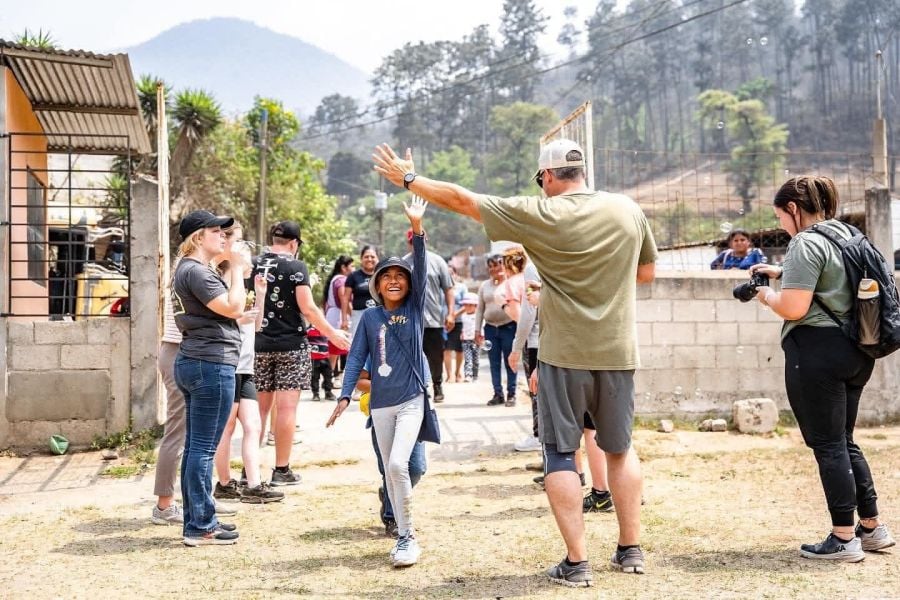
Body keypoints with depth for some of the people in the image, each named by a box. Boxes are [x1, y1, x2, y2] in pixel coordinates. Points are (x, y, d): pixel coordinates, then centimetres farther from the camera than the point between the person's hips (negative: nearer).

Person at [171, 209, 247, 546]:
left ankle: (196, 521, 20)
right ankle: (201, 527, -1)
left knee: (195, 446, 13)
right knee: (204, 448, -6)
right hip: (211, 364, -11)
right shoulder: (196, 271, -13)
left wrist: (232, 272, 16)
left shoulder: (190, 270, 19)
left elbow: (224, 308, 22)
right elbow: (233, 307, -20)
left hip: (194, 363, 11)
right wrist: (237, 268, -8)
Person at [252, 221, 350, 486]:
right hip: (290, 345, -5)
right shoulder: (296, 267, -7)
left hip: (259, 344, 5)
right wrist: (332, 333, -2)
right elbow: (307, 308, -12)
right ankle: (282, 470, 4)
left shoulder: (254, 265, 7)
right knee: (286, 407, 0)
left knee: (259, 406, 12)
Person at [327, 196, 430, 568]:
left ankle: (408, 537, -6)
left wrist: (417, 228, -24)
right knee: (390, 471, 9)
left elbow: (421, 269, -13)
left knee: (398, 464, -18)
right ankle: (405, 535, 22)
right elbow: (356, 357, 3)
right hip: (380, 405, 3)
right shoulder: (370, 318, 4)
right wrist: (345, 396, -7)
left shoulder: (415, 308, 0)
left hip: (411, 401, -3)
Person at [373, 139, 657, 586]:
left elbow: (462, 199, -2)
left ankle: (576, 562, 5)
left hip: (564, 353, -4)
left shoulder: (541, 214, -9)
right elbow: (647, 272, 16)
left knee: (560, 454, 6)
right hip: (618, 352, 4)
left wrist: (408, 179, 9)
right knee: (620, 449, 18)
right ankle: (631, 550, 23)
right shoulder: (628, 210, 2)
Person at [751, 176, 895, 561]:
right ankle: (872, 528, 24)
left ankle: (844, 539, 5)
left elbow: (793, 308, -20)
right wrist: (783, 273, 22)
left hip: (817, 351, -9)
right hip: (855, 351, 9)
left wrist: (768, 295, 0)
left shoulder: (806, 244, -14)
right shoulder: (845, 235, 14)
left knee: (828, 445, -1)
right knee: (844, 441, 18)